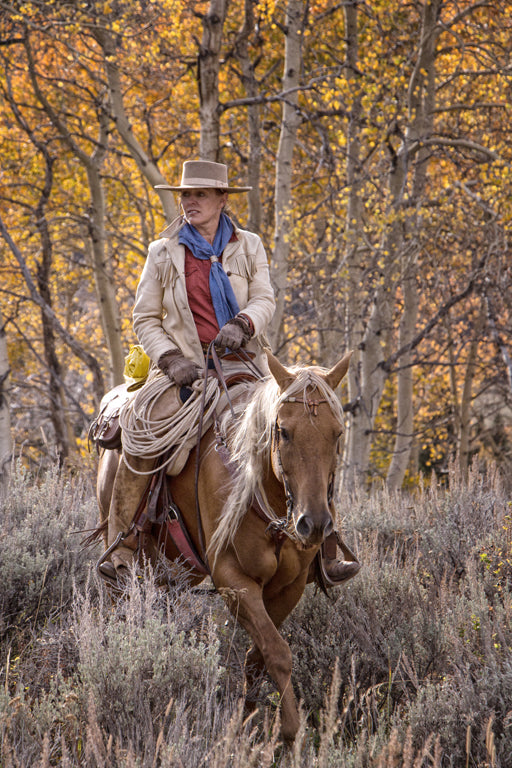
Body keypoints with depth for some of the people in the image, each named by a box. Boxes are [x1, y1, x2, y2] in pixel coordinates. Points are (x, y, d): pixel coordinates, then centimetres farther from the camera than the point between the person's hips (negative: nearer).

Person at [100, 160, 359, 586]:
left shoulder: (248, 247, 8)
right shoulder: (164, 253, 5)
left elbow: (265, 300, 0)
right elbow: (144, 319, 5)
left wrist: (243, 323, -23)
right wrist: (171, 359, -11)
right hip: (189, 370, -1)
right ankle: (122, 550, -6)